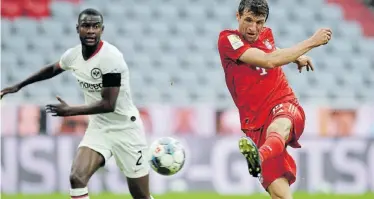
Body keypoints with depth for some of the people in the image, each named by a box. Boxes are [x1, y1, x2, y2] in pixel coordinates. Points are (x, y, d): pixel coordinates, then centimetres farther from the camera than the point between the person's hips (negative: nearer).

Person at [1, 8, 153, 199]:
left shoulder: (110, 57, -23)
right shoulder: (73, 55, -2)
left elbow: (109, 104, -25)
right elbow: (52, 69, 22)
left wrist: (70, 111, -23)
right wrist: (19, 85, 24)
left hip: (126, 128, -5)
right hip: (98, 127, 5)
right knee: (77, 178, -18)